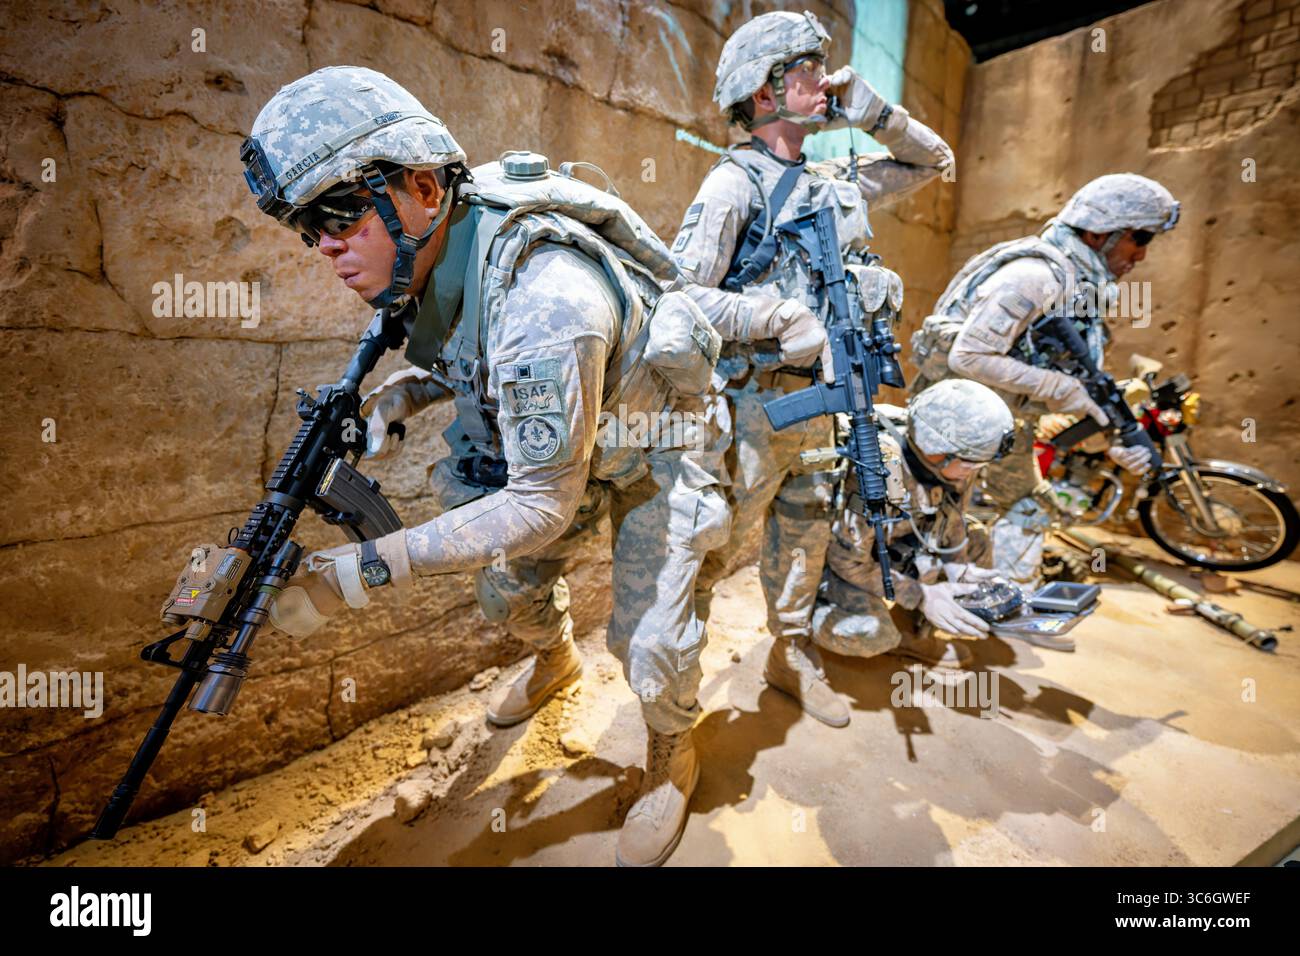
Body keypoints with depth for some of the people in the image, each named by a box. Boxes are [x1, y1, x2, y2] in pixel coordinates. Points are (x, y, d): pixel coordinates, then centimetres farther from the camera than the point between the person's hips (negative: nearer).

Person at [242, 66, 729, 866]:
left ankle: (674, 752, 29)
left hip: (648, 454, -7)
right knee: (507, 591, 15)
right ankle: (557, 661, 52)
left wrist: (367, 571, -33)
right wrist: (404, 391, -12)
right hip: (554, 442, 7)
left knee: (650, 644, -8)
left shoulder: (544, 297, -39)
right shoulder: (430, 260, -12)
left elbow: (543, 508, -33)